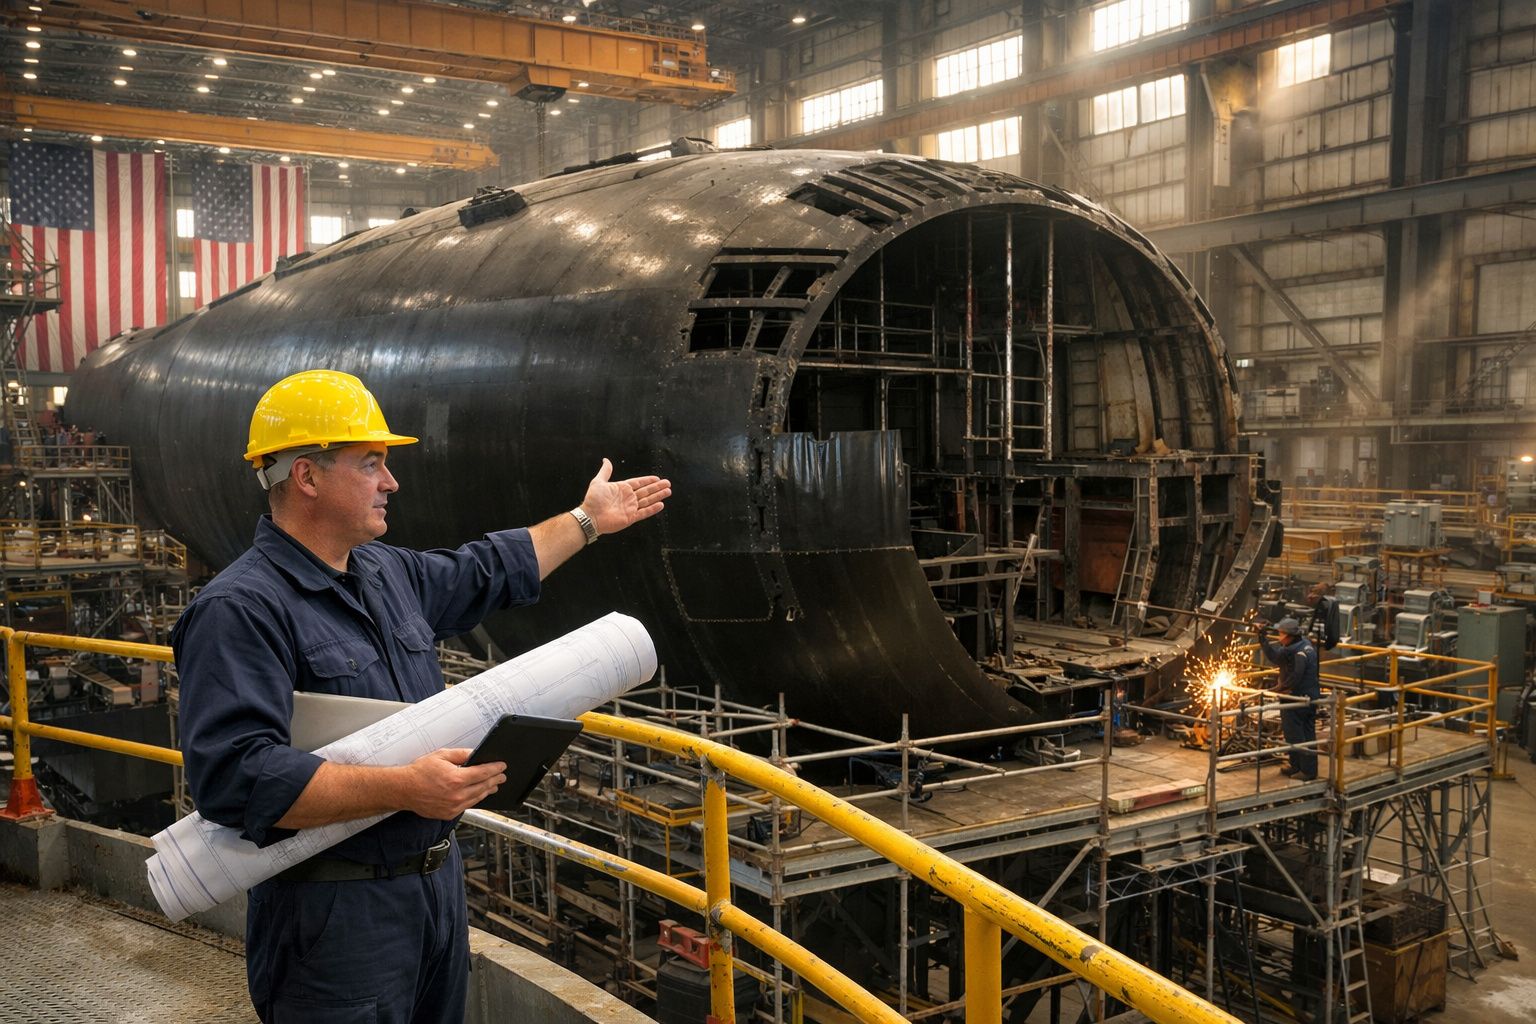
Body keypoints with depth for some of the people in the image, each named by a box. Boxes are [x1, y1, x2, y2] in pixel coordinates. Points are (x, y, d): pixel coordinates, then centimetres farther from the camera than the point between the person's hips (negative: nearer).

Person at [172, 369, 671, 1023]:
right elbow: (235, 777, -29)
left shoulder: (389, 572, 9)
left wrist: (588, 520, 33)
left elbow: (484, 574, 27)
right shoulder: (238, 610, -19)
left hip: (437, 887, 9)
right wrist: (404, 789, -31)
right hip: (335, 914, -8)